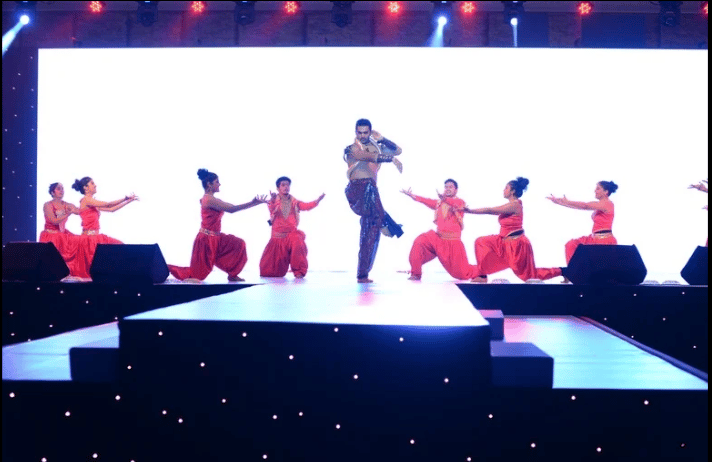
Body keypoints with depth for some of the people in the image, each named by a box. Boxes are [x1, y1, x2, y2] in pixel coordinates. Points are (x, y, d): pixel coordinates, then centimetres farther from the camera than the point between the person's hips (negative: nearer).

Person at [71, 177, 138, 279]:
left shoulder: (93, 203, 16)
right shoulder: (85, 200, -10)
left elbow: (111, 209, 16)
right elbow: (108, 205, -12)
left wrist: (129, 201, 15)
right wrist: (126, 198, -4)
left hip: (97, 237, 9)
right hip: (90, 238, -9)